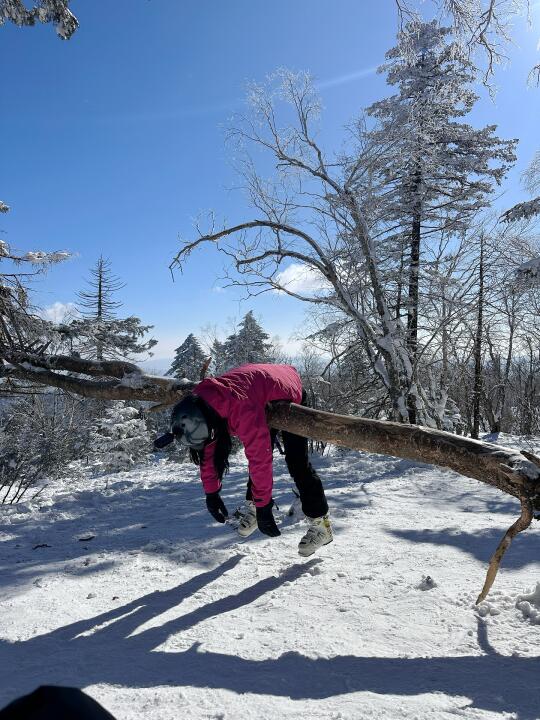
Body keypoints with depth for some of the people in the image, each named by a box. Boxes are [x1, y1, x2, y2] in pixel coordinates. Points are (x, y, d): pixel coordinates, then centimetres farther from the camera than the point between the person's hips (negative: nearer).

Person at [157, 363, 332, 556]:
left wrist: (263, 506, -29)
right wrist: (211, 492, -2)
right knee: (258, 450, 5)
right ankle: (251, 507, 21)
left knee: (297, 462, -11)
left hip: (289, 394, -7)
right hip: (265, 400, 7)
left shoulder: (242, 409, -44)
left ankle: (320, 523, -3)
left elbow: (260, 459, -39)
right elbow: (207, 452, -7)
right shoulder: (197, 407, -19)